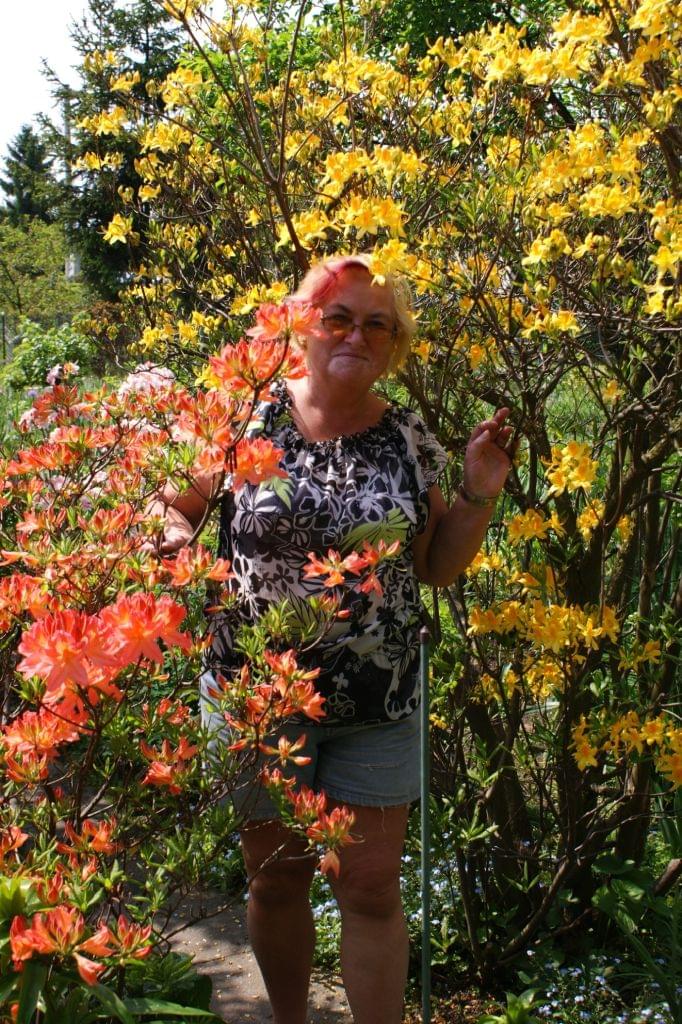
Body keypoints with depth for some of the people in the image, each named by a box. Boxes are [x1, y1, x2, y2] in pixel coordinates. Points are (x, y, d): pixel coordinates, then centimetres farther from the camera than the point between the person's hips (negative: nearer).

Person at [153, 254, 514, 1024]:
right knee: (276, 878, 15)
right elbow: (172, 507, 4)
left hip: (377, 704, 1)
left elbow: (437, 565, 8)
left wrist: (479, 494, -6)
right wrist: (172, 536, -18)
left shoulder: (409, 440, 0)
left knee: (373, 889, 5)